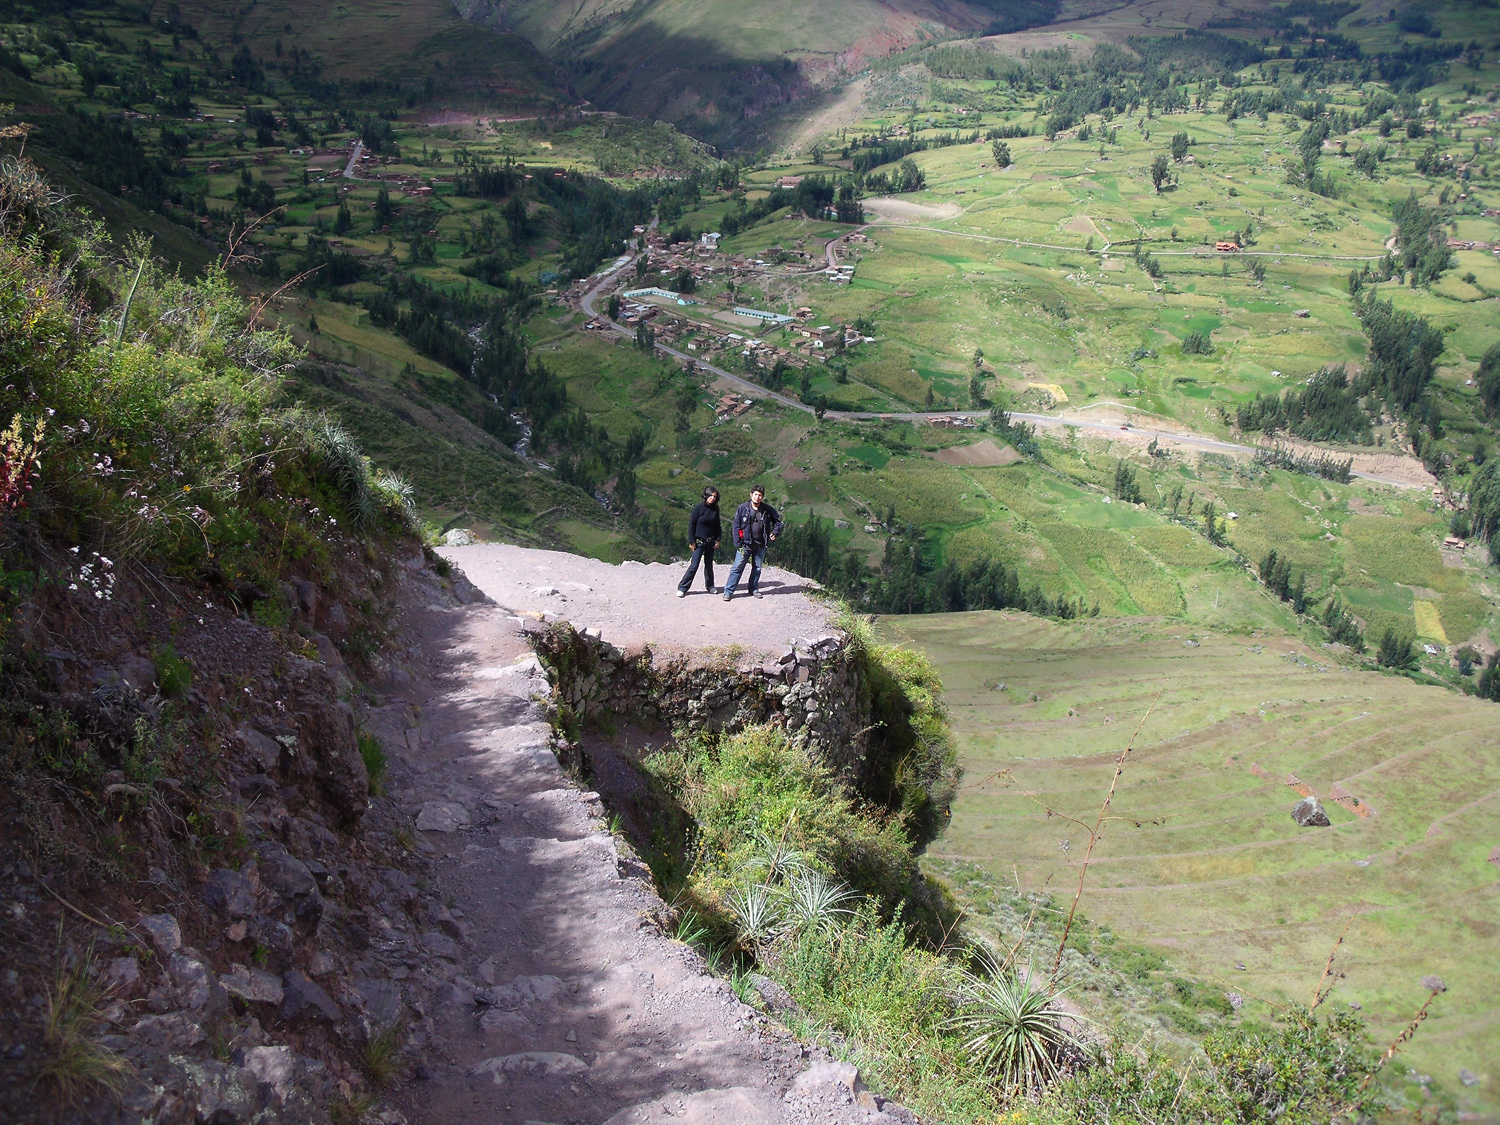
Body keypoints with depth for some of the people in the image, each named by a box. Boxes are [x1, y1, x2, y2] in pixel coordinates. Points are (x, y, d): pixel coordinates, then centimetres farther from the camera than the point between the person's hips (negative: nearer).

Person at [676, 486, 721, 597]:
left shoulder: (715, 509, 4)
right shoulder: (699, 507, -11)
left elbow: (717, 525, 15)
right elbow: (691, 525, -8)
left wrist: (718, 539, 7)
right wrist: (692, 541, -11)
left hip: (711, 542, 5)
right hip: (699, 541, -5)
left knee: (709, 564, 14)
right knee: (694, 566, -8)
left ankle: (710, 585, 30)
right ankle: (682, 588, -2)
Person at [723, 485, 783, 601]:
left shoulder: (767, 509, 1)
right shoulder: (742, 508, -5)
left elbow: (777, 521, 16)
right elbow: (736, 526, -2)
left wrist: (775, 532, -1)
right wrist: (738, 544, -8)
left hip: (760, 545, 3)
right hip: (745, 544, -3)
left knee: (757, 568, 12)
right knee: (737, 567, -4)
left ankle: (754, 589, 27)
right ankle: (728, 591, 1)